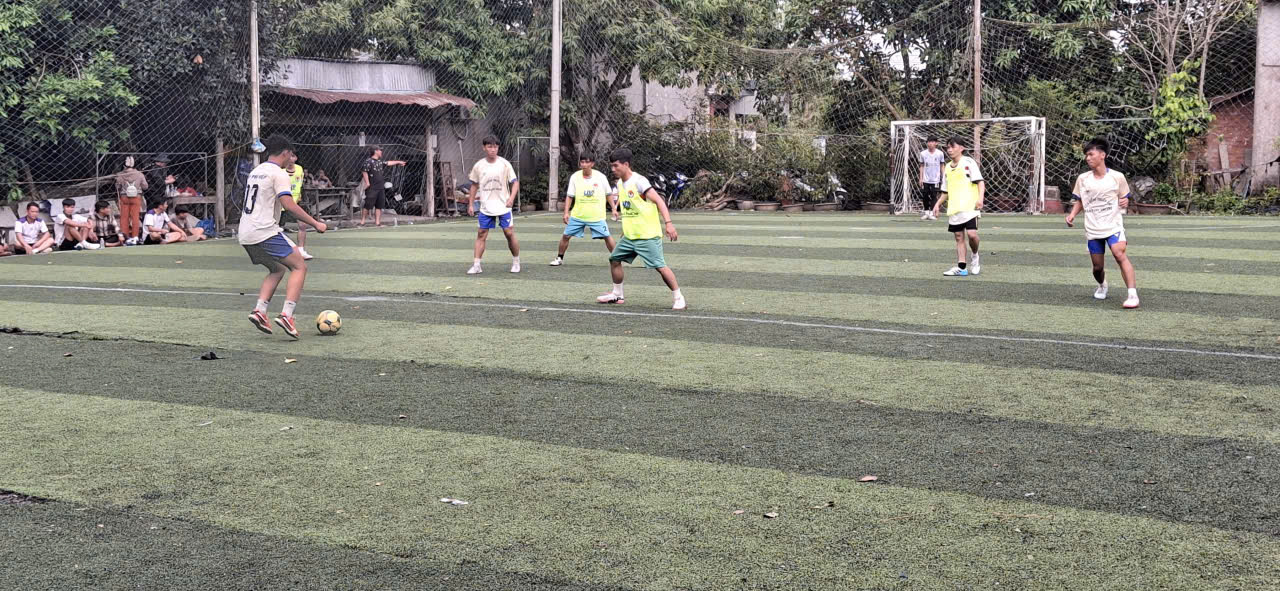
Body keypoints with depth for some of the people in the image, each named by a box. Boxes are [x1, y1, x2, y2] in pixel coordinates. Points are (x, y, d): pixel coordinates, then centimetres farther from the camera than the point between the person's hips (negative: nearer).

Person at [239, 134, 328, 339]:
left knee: (277, 270, 23)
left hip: (246, 236, 9)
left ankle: (259, 311, 5)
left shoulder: (255, 171, 19)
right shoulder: (279, 174, -8)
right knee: (299, 267, -1)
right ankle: (286, 315, -15)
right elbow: (289, 205, -20)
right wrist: (315, 224, -16)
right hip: (265, 232, -9)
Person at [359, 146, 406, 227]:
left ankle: (377, 222, 11)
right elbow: (364, 171, -17)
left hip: (380, 187, 8)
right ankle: (362, 221, 2)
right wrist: (367, 182, -22)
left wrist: (398, 162, 40)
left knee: (379, 206, 7)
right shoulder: (369, 162, -10)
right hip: (372, 188, -8)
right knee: (367, 205, -6)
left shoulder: (380, 162, 15)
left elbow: (388, 163, 31)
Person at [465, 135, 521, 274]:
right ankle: (476, 265, 2)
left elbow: (515, 182, -4)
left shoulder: (504, 164, -5)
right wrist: (471, 204, 10)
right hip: (485, 208, 2)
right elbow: (474, 186, 13)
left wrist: (512, 198, -20)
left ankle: (516, 262, 15)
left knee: (509, 233, -2)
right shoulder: (478, 166, 2)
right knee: (481, 235, 0)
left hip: (503, 206, -2)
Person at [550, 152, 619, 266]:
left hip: (597, 216, -2)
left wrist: (614, 209, 1)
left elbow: (609, 194, 5)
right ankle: (559, 258, 22)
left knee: (607, 237, -5)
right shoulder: (575, 177, -4)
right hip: (577, 215, 2)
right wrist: (566, 212, -4)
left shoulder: (600, 177, -6)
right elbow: (569, 196, 3)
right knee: (566, 236, 4)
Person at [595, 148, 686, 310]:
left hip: (648, 235, -9)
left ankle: (678, 298, -3)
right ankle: (617, 295, 26)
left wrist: (668, 223, -30)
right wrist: (625, 230, 25)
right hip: (629, 236, 9)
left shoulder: (639, 181, -15)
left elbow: (659, 201, -21)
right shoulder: (620, 184, 10)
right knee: (614, 259, 11)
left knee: (660, 266, -12)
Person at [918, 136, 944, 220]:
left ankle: (932, 213, 0)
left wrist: (943, 177, 5)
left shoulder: (939, 153, -4)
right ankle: (926, 212, 17)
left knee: (934, 196, -5)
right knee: (925, 196, 4)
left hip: (935, 179, -2)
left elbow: (942, 166, 6)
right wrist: (921, 178, 4)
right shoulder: (923, 153, -1)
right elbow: (921, 166, 8)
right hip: (925, 179, 2)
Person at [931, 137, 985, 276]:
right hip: (954, 209, 6)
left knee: (971, 233, -17)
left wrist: (980, 198, -21)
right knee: (959, 237, 5)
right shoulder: (947, 168, 16)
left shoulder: (968, 162, -2)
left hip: (970, 206, -6)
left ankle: (975, 256, 10)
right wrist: (938, 204, 12)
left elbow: (980, 181, -8)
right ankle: (961, 268, 7)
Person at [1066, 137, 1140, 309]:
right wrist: (1072, 214, -1)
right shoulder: (1082, 179, 5)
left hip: (1113, 226, -3)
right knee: (1098, 267, 6)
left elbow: (1124, 199, 11)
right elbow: (1080, 201, 17)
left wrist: (1125, 202, -12)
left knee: (1120, 255, -25)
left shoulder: (1117, 177, -1)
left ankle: (1133, 295, -29)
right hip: (1092, 230, 3)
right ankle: (1102, 285, 40)